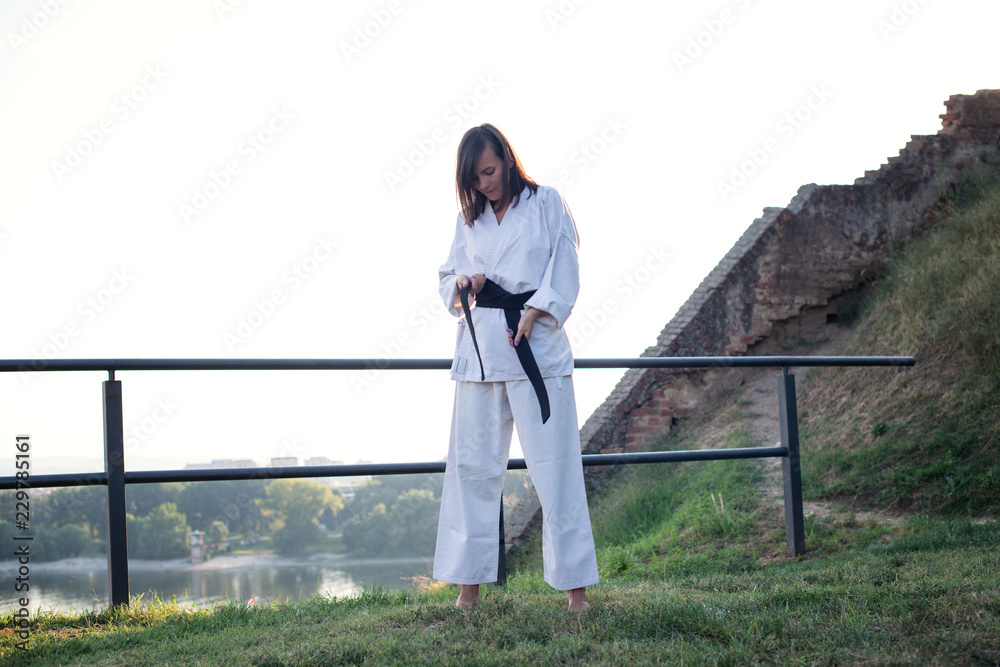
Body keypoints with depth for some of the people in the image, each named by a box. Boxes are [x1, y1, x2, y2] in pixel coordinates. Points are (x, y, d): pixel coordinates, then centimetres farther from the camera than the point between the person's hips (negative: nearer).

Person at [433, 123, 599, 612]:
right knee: (472, 463, 3)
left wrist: (532, 314, -14)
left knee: (554, 464, -6)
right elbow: (448, 277, 19)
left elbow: (564, 276, -1)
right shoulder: (469, 217, 15)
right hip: (480, 343, 4)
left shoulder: (545, 204, 4)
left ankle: (575, 587, 0)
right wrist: (462, 284, -3)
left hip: (537, 341, -4)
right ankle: (469, 586, 11)